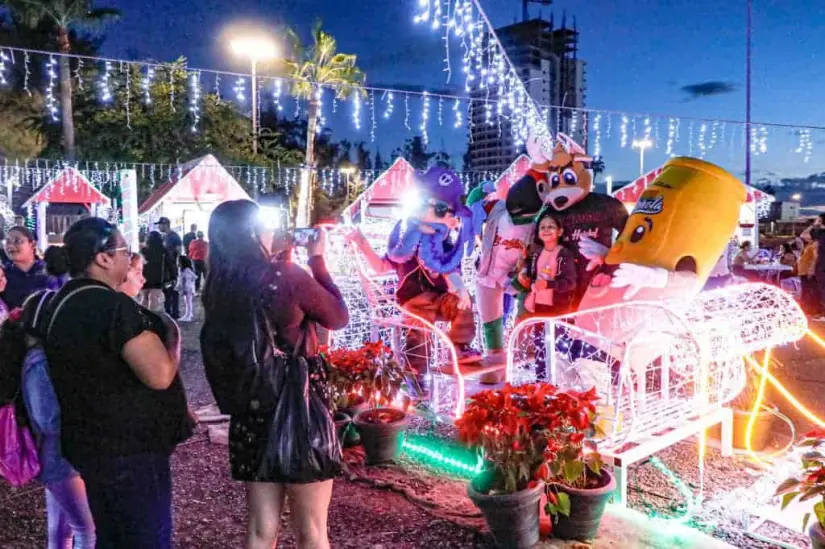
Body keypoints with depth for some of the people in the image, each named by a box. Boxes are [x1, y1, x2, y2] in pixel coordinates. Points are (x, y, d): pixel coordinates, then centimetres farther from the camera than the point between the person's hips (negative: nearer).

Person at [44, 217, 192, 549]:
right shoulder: (113, 305, -22)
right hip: (129, 449, -10)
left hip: (89, 443, 10)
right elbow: (160, 375, -28)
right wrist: (172, 335, -11)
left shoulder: (61, 303, 9)